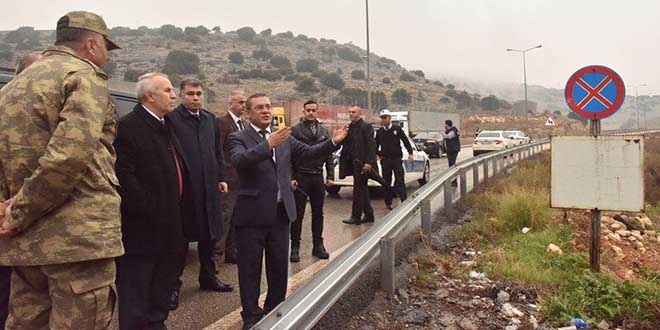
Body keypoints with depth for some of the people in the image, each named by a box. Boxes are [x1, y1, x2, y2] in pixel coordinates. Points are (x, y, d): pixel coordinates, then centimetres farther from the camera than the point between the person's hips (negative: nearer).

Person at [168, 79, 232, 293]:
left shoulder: (210, 119, 12)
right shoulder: (171, 119, -8)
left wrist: (221, 177, 12)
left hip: (209, 187, 6)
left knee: (209, 235, 14)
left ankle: (208, 277, 29)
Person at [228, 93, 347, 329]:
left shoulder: (284, 137, 9)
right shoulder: (238, 138, -7)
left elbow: (309, 152, 4)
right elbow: (239, 161, -26)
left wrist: (333, 142, -10)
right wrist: (268, 144, -39)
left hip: (280, 213, 5)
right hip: (252, 215, -5)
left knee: (279, 268, 17)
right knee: (250, 271, 8)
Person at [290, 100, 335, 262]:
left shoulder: (324, 132, 10)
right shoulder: (295, 130, -4)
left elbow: (329, 155, 11)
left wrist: (330, 175, 3)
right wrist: (291, 177, -12)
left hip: (318, 177, 4)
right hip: (301, 177, -4)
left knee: (318, 213, 10)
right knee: (298, 214, 1)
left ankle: (318, 245, 20)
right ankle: (295, 247, 10)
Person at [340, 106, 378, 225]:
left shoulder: (366, 127, -9)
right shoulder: (350, 128, 14)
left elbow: (371, 145, -16)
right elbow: (347, 146, 15)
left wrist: (369, 162, -22)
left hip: (362, 164, -8)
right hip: (354, 163, 8)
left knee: (358, 189, -5)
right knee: (362, 190, 13)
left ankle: (356, 217, 2)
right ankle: (368, 215, 22)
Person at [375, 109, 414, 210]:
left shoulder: (397, 129, 0)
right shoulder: (379, 132, 8)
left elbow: (405, 141, 1)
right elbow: (376, 145, 15)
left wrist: (410, 153, -5)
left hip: (396, 158, -3)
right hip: (385, 160, 3)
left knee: (400, 180, -5)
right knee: (386, 182, 7)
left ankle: (404, 200, -3)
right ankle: (388, 203, 15)